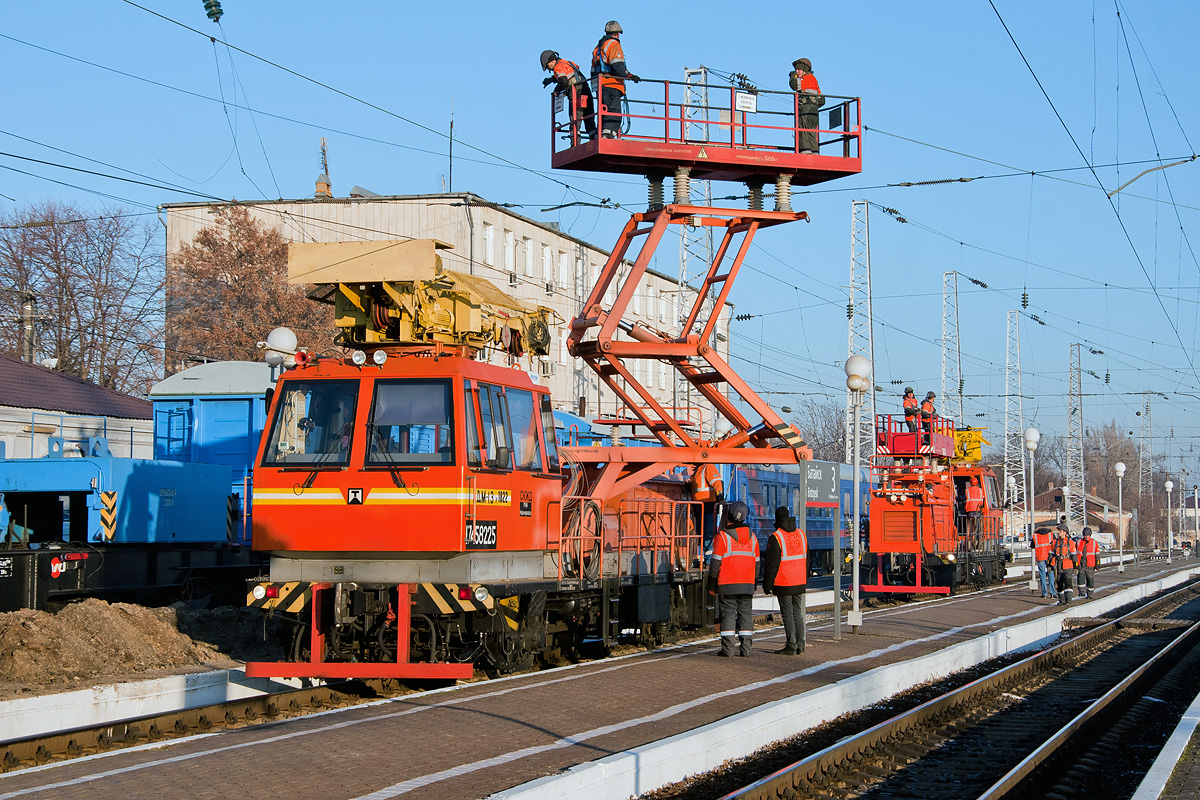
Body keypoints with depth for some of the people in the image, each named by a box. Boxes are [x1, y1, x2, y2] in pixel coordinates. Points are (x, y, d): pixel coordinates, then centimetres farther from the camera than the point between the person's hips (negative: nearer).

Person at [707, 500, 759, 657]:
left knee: (728, 613, -2)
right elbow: (756, 563, 14)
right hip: (747, 585, 4)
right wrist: (753, 584, 22)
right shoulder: (752, 537, 9)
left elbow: (716, 562, -7)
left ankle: (727, 648, -4)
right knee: (745, 613, 8)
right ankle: (745, 648, 5)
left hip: (727, 585, -4)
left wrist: (712, 585, -1)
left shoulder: (723, 536, -8)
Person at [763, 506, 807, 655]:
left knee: (787, 615, -2)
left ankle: (791, 647, -2)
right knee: (797, 613, 13)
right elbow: (806, 560, 16)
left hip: (783, 585, -6)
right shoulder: (801, 535, 8)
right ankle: (800, 646, 14)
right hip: (800, 583, 6)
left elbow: (771, 564, -13)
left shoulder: (776, 537, -13)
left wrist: (767, 585, -5)